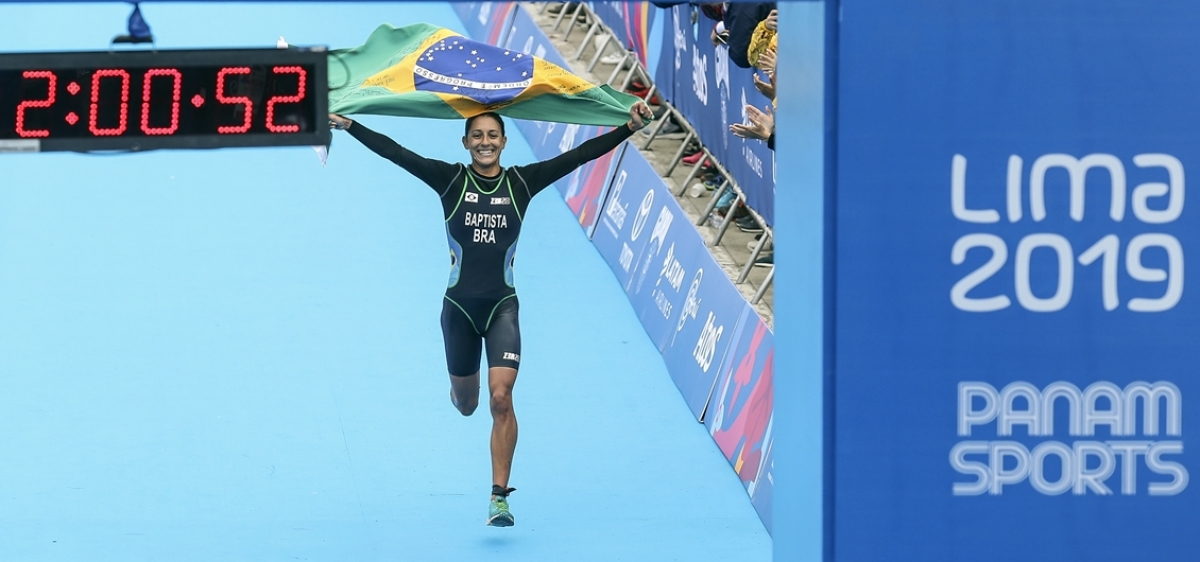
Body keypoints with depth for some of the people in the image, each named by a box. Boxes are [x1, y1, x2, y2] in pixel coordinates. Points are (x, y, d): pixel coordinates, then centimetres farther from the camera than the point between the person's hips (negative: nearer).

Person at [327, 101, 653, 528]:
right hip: (459, 307, 1)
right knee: (465, 404, 16)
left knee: (501, 398, -17)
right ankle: (463, 389, 57)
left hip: (503, 307, -1)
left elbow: (579, 155, -5)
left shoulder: (522, 183, -2)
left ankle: (500, 496, -12)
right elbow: (396, 153, -9)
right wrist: (348, 126, -14)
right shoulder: (451, 180, -4)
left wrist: (629, 129, -10)